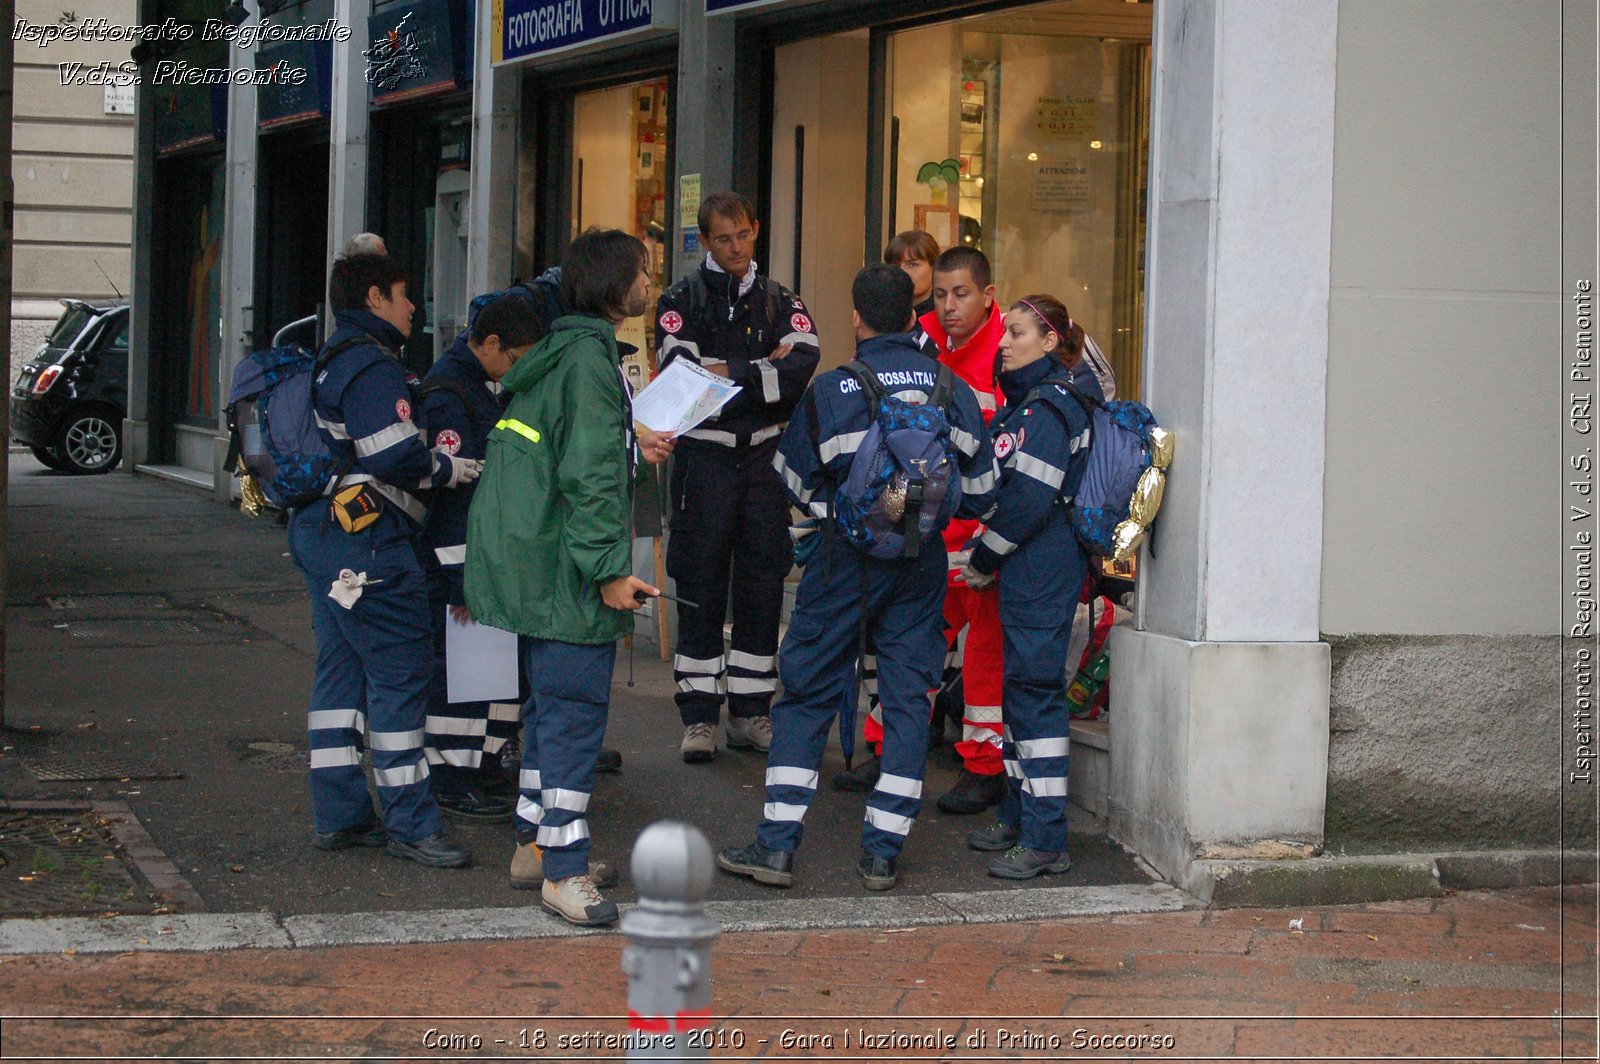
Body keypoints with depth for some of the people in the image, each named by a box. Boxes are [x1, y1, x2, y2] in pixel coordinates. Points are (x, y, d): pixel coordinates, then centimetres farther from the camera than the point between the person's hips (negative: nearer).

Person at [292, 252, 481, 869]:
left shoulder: (333, 362, 19)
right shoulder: (372, 367, -13)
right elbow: (396, 459, -22)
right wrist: (459, 470, -8)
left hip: (321, 536, 11)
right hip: (368, 544, -11)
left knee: (341, 669, 12)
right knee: (401, 672, -6)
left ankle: (338, 817, 15)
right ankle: (410, 823, -4)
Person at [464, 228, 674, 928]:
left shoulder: (559, 352, 15)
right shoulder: (589, 359, -16)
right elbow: (588, 475, -21)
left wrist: (633, 448, 20)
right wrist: (608, 571, -21)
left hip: (539, 563, 11)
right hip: (567, 567, -11)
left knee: (552, 705, 19)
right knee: (576, 710, -9)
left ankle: (535, 843, 29)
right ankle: (564, 871, -7)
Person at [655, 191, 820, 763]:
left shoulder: (781, 302, 12)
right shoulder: (681, 301, 6)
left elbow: (803, 363, -8)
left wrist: (727, 373, -12)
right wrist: (763, 372, -9)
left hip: (765, 455, 3)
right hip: (704, 453, -2)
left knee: (763, 584, 4)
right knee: (701, 586, -2)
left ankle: (750, 712, 12)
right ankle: (699, 716, 4)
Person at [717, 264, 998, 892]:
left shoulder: (830, 391, -8)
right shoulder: (953, 390, -1)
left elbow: (795, 481, 2)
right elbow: (980, 490, 4)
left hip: (847, 559, -2)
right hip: (921, 561, 2)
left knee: (808, 696, 6)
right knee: (908, 698, 7)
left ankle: (777, 846, 3)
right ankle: (882, 853, 6)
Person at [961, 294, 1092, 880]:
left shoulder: (1049, 407, -15)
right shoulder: (1030, 400, 17)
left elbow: (1030, 500, -20)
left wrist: (984, 559, -10)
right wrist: (989, 559, 14)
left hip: (1042, 568, -11)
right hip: (1030, 569, 11)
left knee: (1034, 688, -10)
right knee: (1020, 684, 16)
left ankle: (1045, 841, -8)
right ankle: (1019, 818, 26)